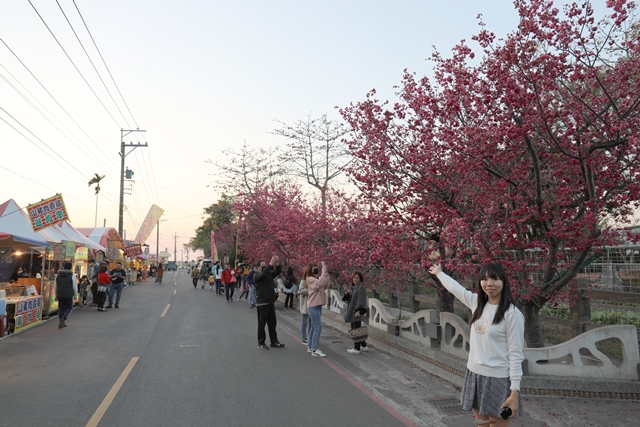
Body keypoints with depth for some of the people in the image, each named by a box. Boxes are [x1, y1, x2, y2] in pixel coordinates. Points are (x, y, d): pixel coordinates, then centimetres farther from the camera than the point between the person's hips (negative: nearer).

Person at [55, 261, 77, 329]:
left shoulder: (58, 275, 8)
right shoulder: (72, 276, -8)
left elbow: (56, 287, 16)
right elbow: (75, 287, -6)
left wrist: (56, 295, 24)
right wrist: (75, 295, 9)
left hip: (60, 295, 4)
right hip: (69, 295, -4)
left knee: (61, 308, 13)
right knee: (69, 307, 9)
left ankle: (61, 323, 15)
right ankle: (63, 318, -15)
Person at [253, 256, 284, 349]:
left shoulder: (269, 274, 10)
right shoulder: (256, 275, -7)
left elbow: (277, 272, -3)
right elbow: (263, 274, -28)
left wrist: (277, 264, -22)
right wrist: (270, 264, -36)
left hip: (271, 302, 7)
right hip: (262, 304, -7)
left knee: (272, 323, 13)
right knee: (262, 324, 2)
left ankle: (274, 341, 22)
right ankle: (261, 343, 12)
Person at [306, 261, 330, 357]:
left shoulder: (317, 279, 13)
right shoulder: (310, 279, -12)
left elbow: (326, 286, 4)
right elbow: (320, 283, -30)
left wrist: (326, 274, -2)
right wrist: (324, 271, -26)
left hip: (318, 306, 9)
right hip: (313, 306, -9)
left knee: (314, 327, 15)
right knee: (318, 328, -12)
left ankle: (310, 347, 25)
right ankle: (314, 350, -8)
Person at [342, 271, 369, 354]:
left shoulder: (361, 287, -11)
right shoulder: (352, 287, 13)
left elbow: (361, 300, -18)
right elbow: (348, 299, 11)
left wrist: (358, 310, -25)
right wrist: (346, 292, -8)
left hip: (357, 312, -9)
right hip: (352, 311, 9)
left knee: (356, 329, -5)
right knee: (354, 329, 14)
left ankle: (357, 349, 1)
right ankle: (364, 346, 24)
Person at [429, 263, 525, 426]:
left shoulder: (512, 314, -15)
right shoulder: (477, 302, 2)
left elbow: (516, 354, -14)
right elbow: (455, 288, 19)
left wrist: (515, 391, -16)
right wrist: (439, 273, 35)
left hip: (498, 379, -6)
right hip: (475, 374, 6)